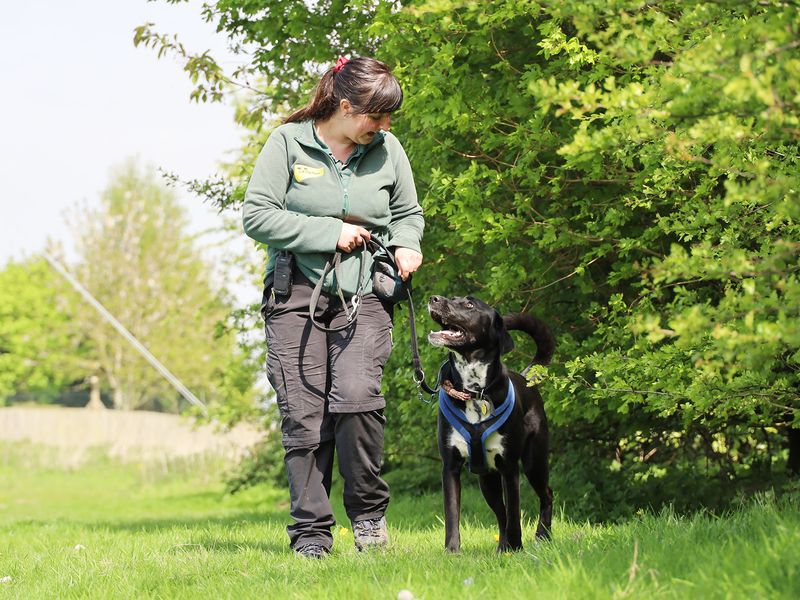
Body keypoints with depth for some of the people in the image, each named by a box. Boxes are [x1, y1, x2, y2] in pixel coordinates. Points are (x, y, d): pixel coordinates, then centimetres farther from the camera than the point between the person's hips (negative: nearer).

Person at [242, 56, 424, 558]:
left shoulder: (387, 149, 7)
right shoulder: (288, 143, -3)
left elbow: (408, 213, 21)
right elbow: (257, 216, -6)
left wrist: (405, 245, -1)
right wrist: (329, 232, -10)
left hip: (364, 296, 1)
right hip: (296, 295, -1)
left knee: (356, 396, -20)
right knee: (303, 415, -4)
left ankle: (369, 511, -1)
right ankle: (311, 531, 7)